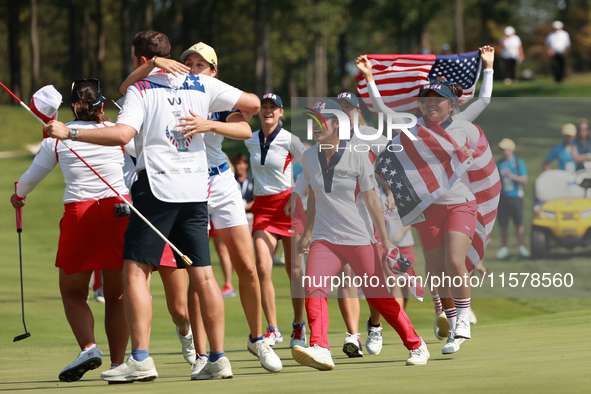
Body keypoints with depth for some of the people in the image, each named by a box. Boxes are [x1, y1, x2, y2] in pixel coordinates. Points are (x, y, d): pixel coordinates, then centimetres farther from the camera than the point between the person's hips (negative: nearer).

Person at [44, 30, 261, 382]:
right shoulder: (202, 85, 10)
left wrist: (69, 133, -13)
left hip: (157, 186, -5)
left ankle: (141, 358, -13)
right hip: (196, 187, 5)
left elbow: (122, 134, -17)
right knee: (202, 274, 6)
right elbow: (252, 104, 8)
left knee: (136, 270, -3)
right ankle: (218, 359, 4)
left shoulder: (140, 90, -2)